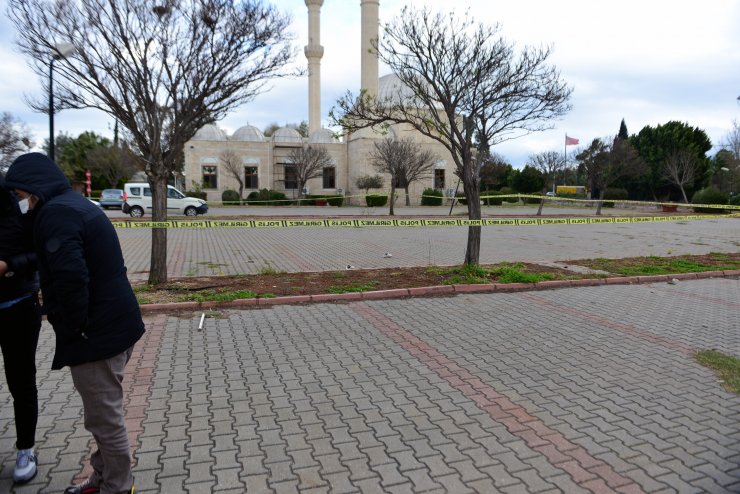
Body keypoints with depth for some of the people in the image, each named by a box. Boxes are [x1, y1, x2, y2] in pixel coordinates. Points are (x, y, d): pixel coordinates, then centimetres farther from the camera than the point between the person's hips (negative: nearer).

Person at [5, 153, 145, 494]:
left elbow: (72, 279, -27)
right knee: (105, 413, 22)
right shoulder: (77, 205, 15)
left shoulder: (55, 214, -16)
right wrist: (50, 298, 16)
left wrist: (72, 331, -14)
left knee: (104, 417, 5)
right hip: (117, 324, 10)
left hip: (98, 334, -10)